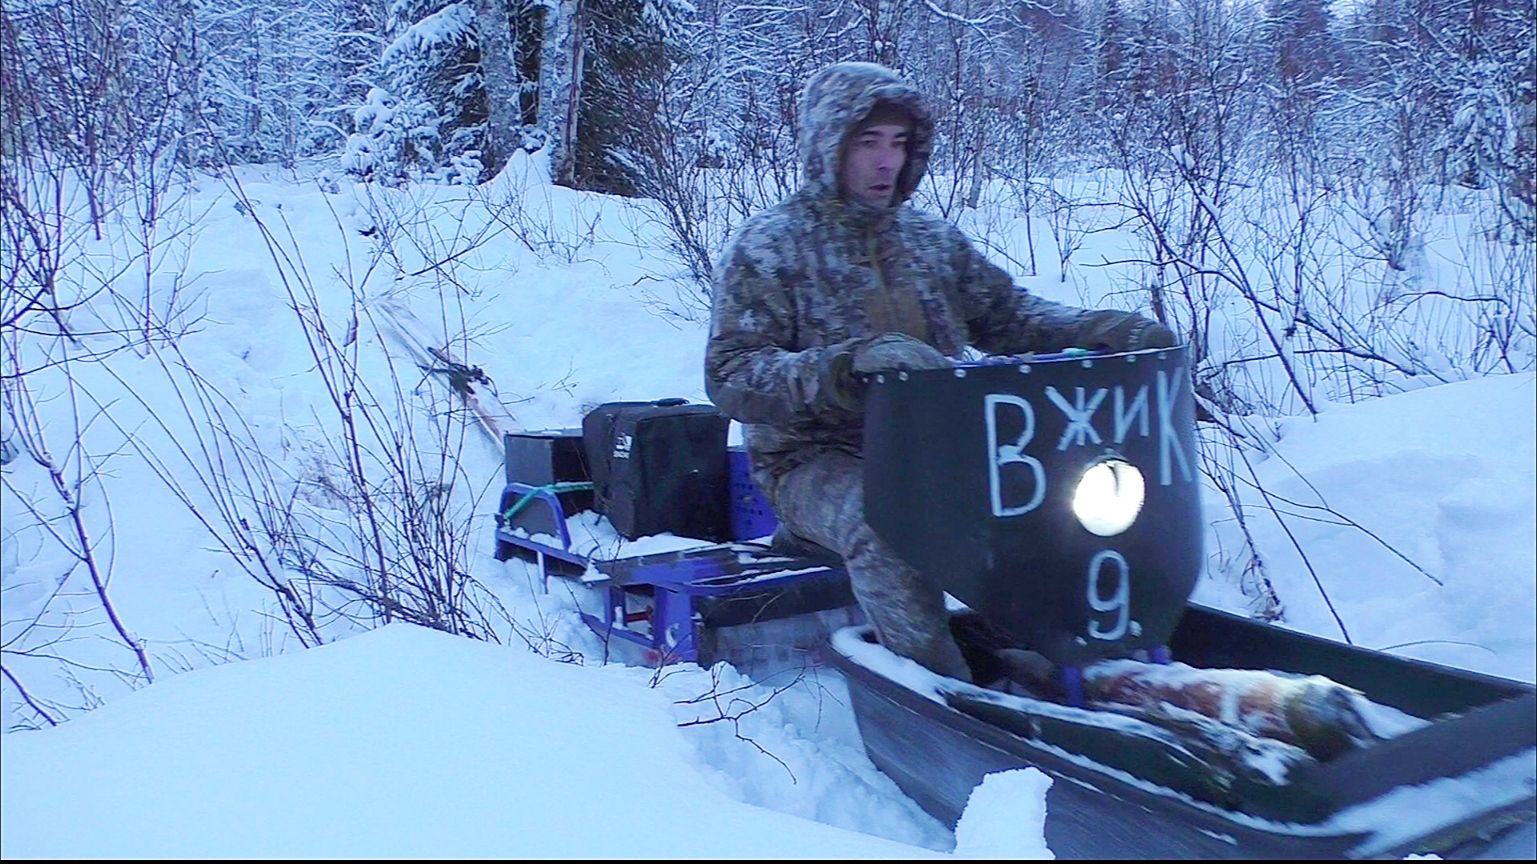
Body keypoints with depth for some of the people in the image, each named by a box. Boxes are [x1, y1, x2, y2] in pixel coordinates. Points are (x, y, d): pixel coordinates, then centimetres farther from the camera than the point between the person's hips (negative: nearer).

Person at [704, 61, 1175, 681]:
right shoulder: (768, 246, -3)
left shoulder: (932, 239, 14)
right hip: (817, 461, -5)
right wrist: (849, 364, -30)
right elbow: (731, 378, -13)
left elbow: (1006, 317, 15)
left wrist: (1104, 329, -5)